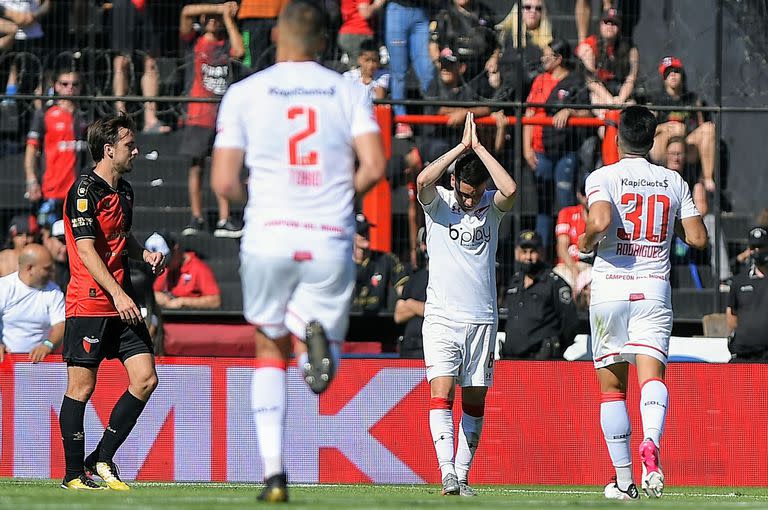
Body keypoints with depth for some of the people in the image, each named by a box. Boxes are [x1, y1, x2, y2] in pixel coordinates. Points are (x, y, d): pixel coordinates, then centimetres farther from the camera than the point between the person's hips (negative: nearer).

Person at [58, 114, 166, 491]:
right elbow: (86, 250, -18)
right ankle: (74, 474, 5)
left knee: (146, 379, 0)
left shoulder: (124, 191, 15)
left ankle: (101, 459, 10)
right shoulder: (85, 191, -11)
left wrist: (145, 254, 10)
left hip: (121, 302, 8)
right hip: (89, 302, -8)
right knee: (81, 387, -3)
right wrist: (117, 294, -26)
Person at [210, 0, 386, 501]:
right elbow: (374, 167, -6)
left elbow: (224, 182, -1)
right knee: (326, 362, 12)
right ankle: (312, 332, -26)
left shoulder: (244, 93, 3)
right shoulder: (349, 92, 5)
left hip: (269, 237, 0)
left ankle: (274, 471, 3)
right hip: (331, 242, 0)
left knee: (270, 351, 18)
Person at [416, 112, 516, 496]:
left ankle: (463, 474, 13)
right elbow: (423, 181, -20)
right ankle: (447, 472, -22)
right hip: (441, 317, -2)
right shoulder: (438, 204, 3)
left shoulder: (492, 206, 7)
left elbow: (511, 189, -16)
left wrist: (479, 147, -10)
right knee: (441, 391, -15)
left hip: (482, 319, 2)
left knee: (475, 399, 5)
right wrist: (462, 146, -14)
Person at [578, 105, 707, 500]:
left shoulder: (603, 177, -2)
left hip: (610, 287, -1)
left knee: (612, 385, 8)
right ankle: (651, 444, -40)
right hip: (655, 290, 2)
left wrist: (585, 242, 0)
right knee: (652, 374, -9)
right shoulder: (674, 182, 9)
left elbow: (600, 221, -21)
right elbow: (698, 238, 7)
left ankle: (624, 479, 8)